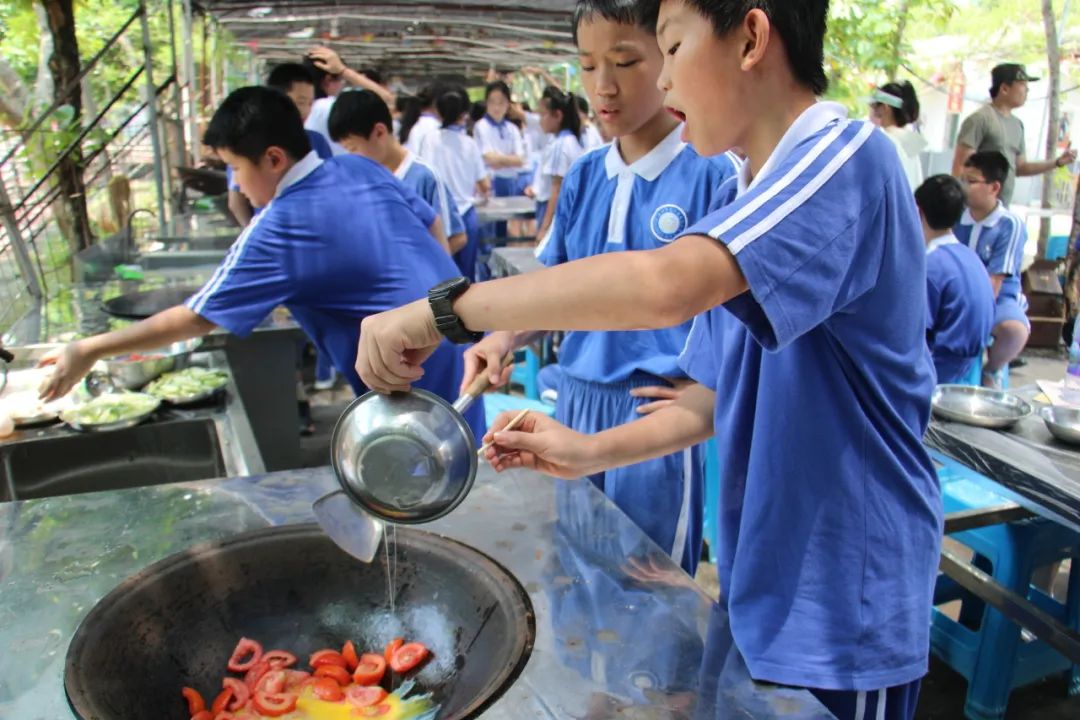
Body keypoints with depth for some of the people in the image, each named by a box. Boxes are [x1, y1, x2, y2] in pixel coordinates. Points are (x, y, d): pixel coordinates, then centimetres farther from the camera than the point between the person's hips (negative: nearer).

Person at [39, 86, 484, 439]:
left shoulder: (277, 231, -18)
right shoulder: (360, 168, 3)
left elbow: (193, 319, -13)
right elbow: (430, 224, 12)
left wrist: (88, 351, -3)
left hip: (418, 371, -8)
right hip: (461, 328, 8)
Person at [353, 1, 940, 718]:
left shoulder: (846, 156, -20)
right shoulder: (742, 199, 7)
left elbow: (669, 284, -38)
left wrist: (444, 309, -32)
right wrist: (591, 452, -3)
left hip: (846, 603, -7)